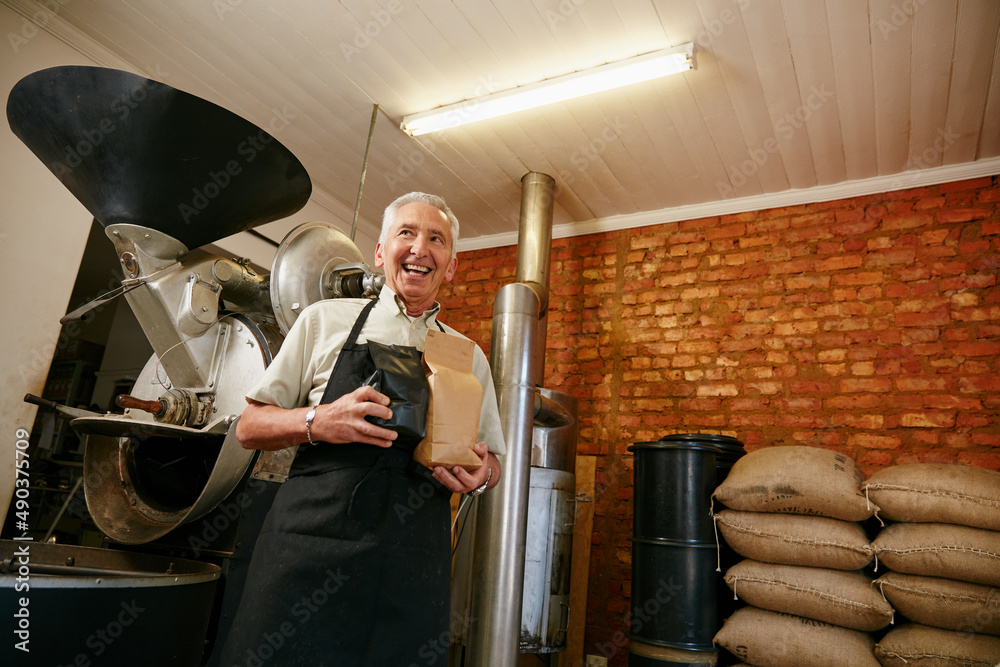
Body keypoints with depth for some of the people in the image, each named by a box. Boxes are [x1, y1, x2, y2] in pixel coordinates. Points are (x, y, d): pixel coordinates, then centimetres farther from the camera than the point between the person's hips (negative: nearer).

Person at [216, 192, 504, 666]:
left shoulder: (468, 356, 13)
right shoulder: (325, 319, 7)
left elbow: (492, 464, 18)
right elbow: (249, 427, 8)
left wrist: (480, 474, -7)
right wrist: (319, 422, -13)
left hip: (412, 570, 2)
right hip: (309, 551, -1)